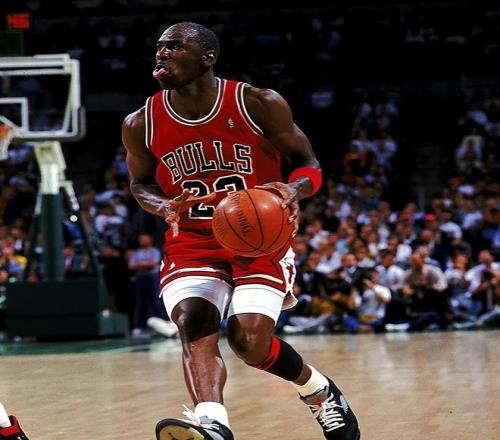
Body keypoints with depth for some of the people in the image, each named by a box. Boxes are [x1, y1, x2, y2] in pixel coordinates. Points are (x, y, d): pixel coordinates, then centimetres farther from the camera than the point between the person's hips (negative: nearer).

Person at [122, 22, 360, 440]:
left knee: (248, 340, -15)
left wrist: (293, 190, -27)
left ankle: (319, 391, 16)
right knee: (193, 324, -25)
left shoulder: (259, 105, -12)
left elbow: (308, 165, -3)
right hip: (191, 246, 2)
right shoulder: (141, 125, -5)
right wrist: (164, 207, -12)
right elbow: (140, 184, 12)